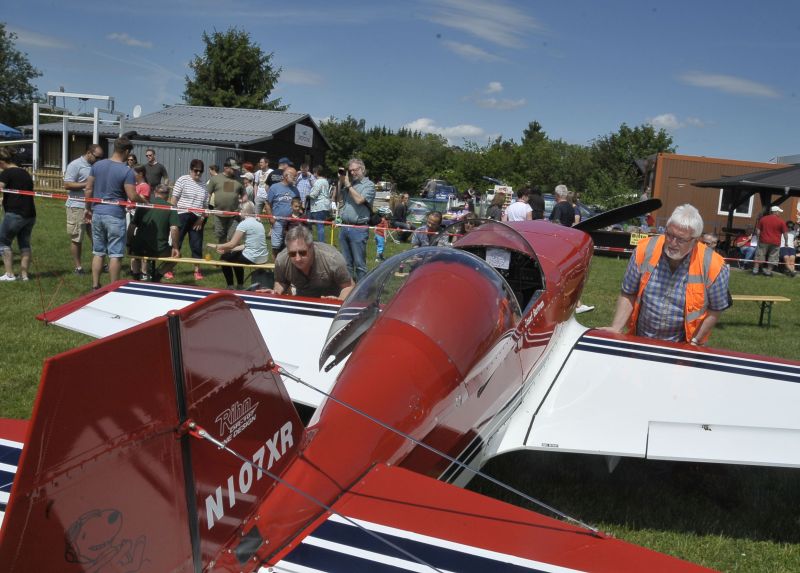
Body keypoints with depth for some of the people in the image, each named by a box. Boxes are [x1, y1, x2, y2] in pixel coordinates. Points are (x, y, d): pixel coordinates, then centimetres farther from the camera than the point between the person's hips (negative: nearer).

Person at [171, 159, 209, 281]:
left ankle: (197, 270, 17)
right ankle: (168, 270, 8)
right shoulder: (182, 180, -1)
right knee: (176, 243, 0)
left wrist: (201, 218, -1)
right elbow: (174, 199, -4)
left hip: (197, 220, 4)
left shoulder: (203, 186, 12)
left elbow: (205, 205, 12)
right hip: (182, 217, -4)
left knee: (197, 245, 7)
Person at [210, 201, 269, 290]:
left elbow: (232, 244, -12)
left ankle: (230, 286, 20)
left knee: (224, 257, 15)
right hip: (263, 258, 8)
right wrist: (227, 249, 16)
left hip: (252, 258, -8)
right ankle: (239, 286, 38)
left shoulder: (244, 223, -11)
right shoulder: (258, 223, 14)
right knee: (235, 254, 33)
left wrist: (217, 246, 5)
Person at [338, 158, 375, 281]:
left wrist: (348, 185, -7)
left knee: (359, 263, -4)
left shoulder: (368, 185, -3)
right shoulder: (348, 184, 16)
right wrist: (340, 182, 7)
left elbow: (359, 200, -17)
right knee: (346, 263, 12)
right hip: (344, 227, 7)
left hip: (358, 229, -7)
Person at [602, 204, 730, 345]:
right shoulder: (644, 250, -10)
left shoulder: (712, 266, -15)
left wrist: (694, 341, -5)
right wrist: (615, 329, -10)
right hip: (640, 341, -1)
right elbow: (628, 295, -1)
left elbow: (715, 309, -1)